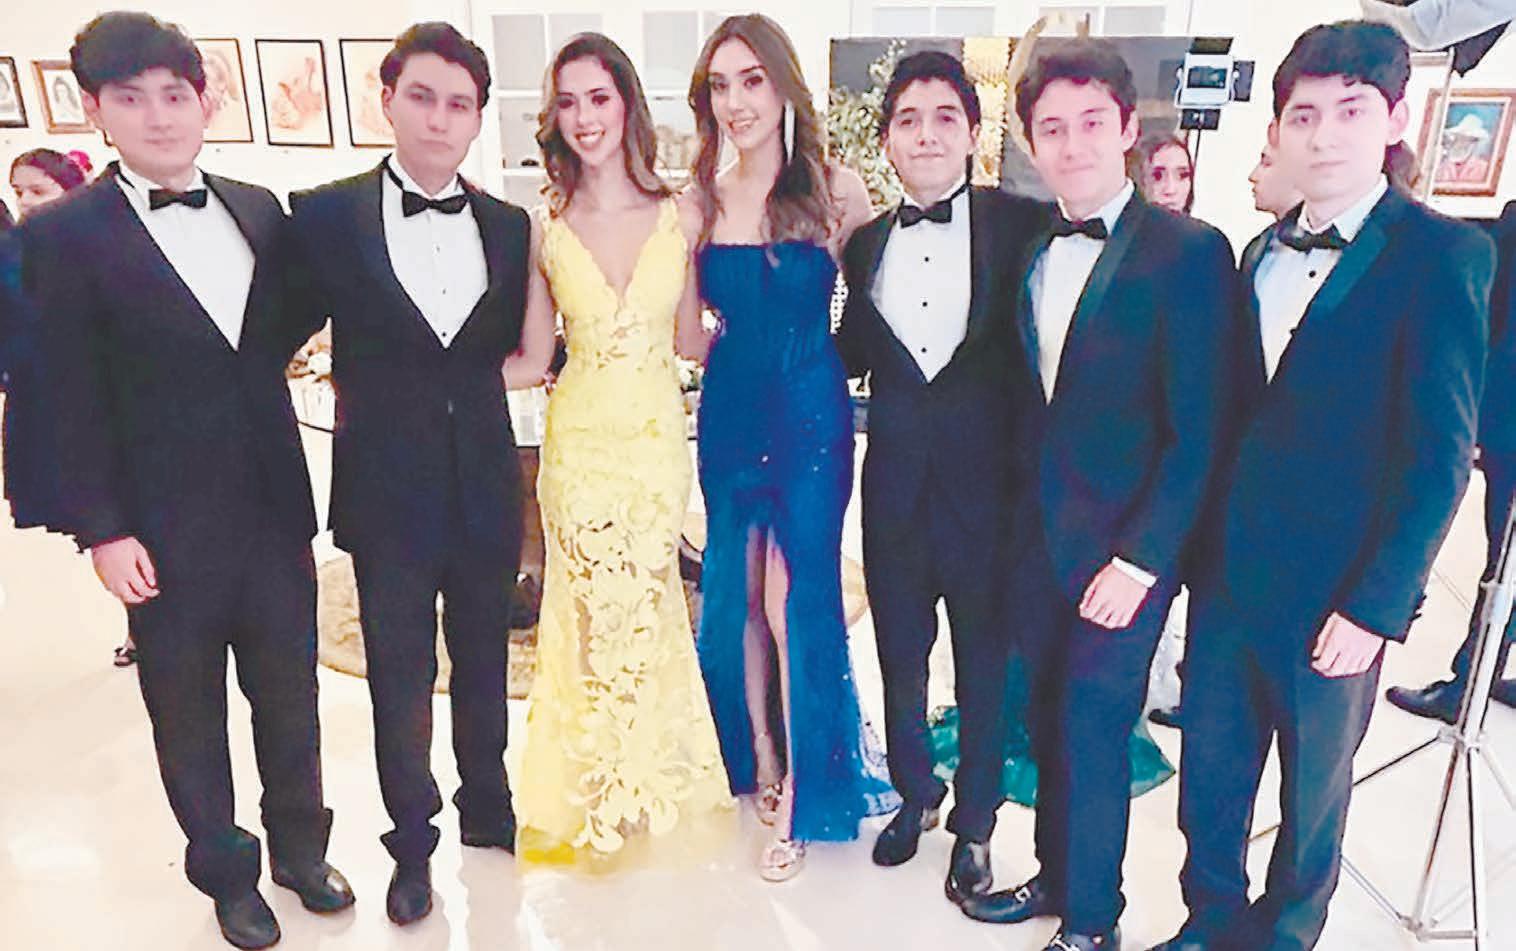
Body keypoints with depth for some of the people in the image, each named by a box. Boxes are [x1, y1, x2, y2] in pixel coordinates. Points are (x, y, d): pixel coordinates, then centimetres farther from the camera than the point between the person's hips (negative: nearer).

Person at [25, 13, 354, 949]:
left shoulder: (262, 210, 3)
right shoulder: (65, 235, -8)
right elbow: (72, 399, -9)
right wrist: (102, 529, -11)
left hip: (275, 506, 3)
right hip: (166, 527, -3)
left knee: (291, 694, 17)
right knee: (189, 717, 15)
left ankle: (301, 847, 40)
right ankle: (226, 873, 37)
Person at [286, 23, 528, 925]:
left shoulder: (509, 226, 3)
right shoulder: (328, 215, -6)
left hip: (486, 488, 2)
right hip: (387, 493, -2)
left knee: (483, 663, 18)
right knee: (401, 676, 12)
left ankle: (487, 808, 41)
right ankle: (413, 842, 34)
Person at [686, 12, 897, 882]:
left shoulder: (835, 190, -5)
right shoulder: (700, 202, 3)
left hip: (811, 414, -3)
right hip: (731, 412, 3)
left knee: (795, 600, 0)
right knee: (739, 596, 12)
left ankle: (799, 801, 17)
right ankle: (760, 761, 34)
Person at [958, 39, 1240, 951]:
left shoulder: (1189, 251, -12)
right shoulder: (1032, 250, 8)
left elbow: (1200, 432, -14)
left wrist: (1140, 559, -17)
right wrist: (1023, 513, 5)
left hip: (1124, 547, -6)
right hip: (1040, 533, 6)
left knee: (1093, 729, 4)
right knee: (1049, 719, 17)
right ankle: (1057, 875, 38)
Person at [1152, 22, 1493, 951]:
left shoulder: (1443, 255, -11)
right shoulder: (1265, 253, 7)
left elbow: (1440, 454, -13)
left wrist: (1375, 604, -15)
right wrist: (1206, 546, 7)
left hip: (1335, 597, -5)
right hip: (1228, 575, 5)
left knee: (1314, 786, 15)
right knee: (1210, 769, 16)